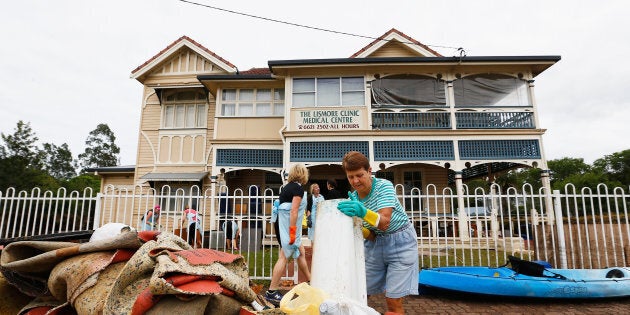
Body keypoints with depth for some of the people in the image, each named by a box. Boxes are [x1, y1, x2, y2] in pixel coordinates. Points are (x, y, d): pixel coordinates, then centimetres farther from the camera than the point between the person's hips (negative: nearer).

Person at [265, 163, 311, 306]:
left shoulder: (287, 187, 15)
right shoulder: (299, 188, -11)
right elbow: (293, 210, -20)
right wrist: (292, 231, -21)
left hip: (281, 223, 10)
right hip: (288, 226, -10)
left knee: (300, 252, 18)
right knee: (284, 257, -7)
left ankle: (310, 282, 30)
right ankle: (271, 292, -2)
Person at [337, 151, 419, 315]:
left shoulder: (384, 186, -19)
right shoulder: (353, 198, -6)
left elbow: (384, 223, -30)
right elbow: (371, 235, -7)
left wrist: (363, 212, -47)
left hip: (399, 242, -5)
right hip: (375, 244, 5)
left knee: (393, 301, -7)